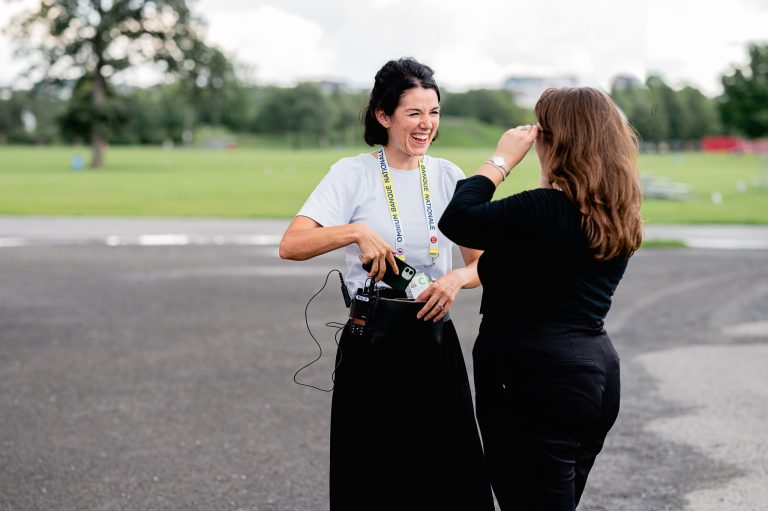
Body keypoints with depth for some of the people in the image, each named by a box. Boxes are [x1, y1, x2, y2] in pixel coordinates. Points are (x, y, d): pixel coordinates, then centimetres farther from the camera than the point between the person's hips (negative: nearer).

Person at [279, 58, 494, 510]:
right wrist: (356, 231, -29)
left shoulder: (448, 176, 6)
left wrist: (457, 278, -14)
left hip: (436, 341, 3)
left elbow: (483, 262, 7)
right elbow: (291, 246, -15)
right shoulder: (353, 174, -5)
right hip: (372, 342, -3)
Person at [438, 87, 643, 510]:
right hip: (595, 376, 9)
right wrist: (550, 184, 14)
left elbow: (458, 220, -19)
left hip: (536, 384, -9)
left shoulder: (547, 209, -21)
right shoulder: (617, 216, 7)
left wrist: (502, 159, -8)